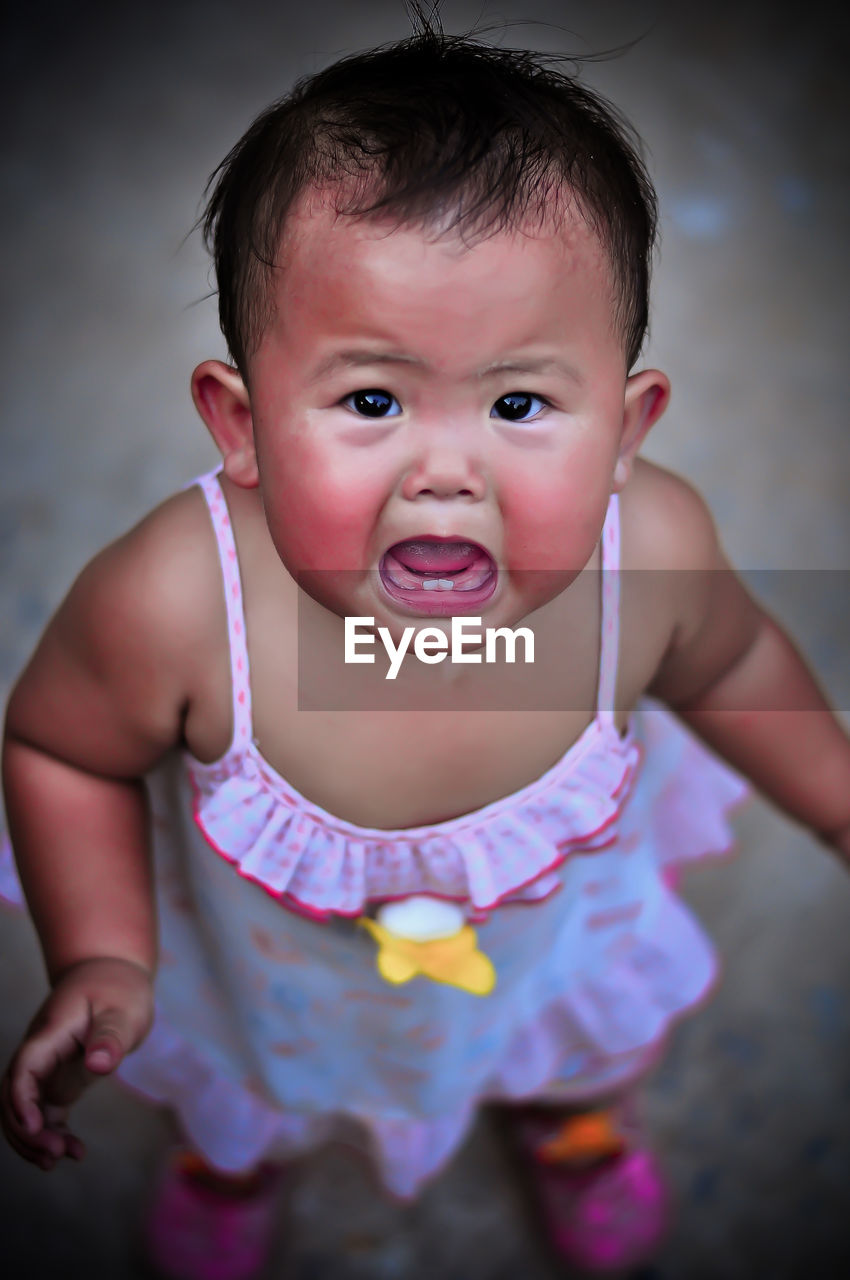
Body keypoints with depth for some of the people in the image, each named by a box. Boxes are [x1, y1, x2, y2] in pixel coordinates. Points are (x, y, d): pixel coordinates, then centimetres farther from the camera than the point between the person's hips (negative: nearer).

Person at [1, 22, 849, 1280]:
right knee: (249, 1092, 34)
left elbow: (725, 663, -10)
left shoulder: (653, 547, -36)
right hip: (262, 963, -1)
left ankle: (571, 1111, 78)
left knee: (595, 1034, 35)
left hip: (551, 920, 2)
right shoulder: (175, 605, -43)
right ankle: (233, 1151, 76)